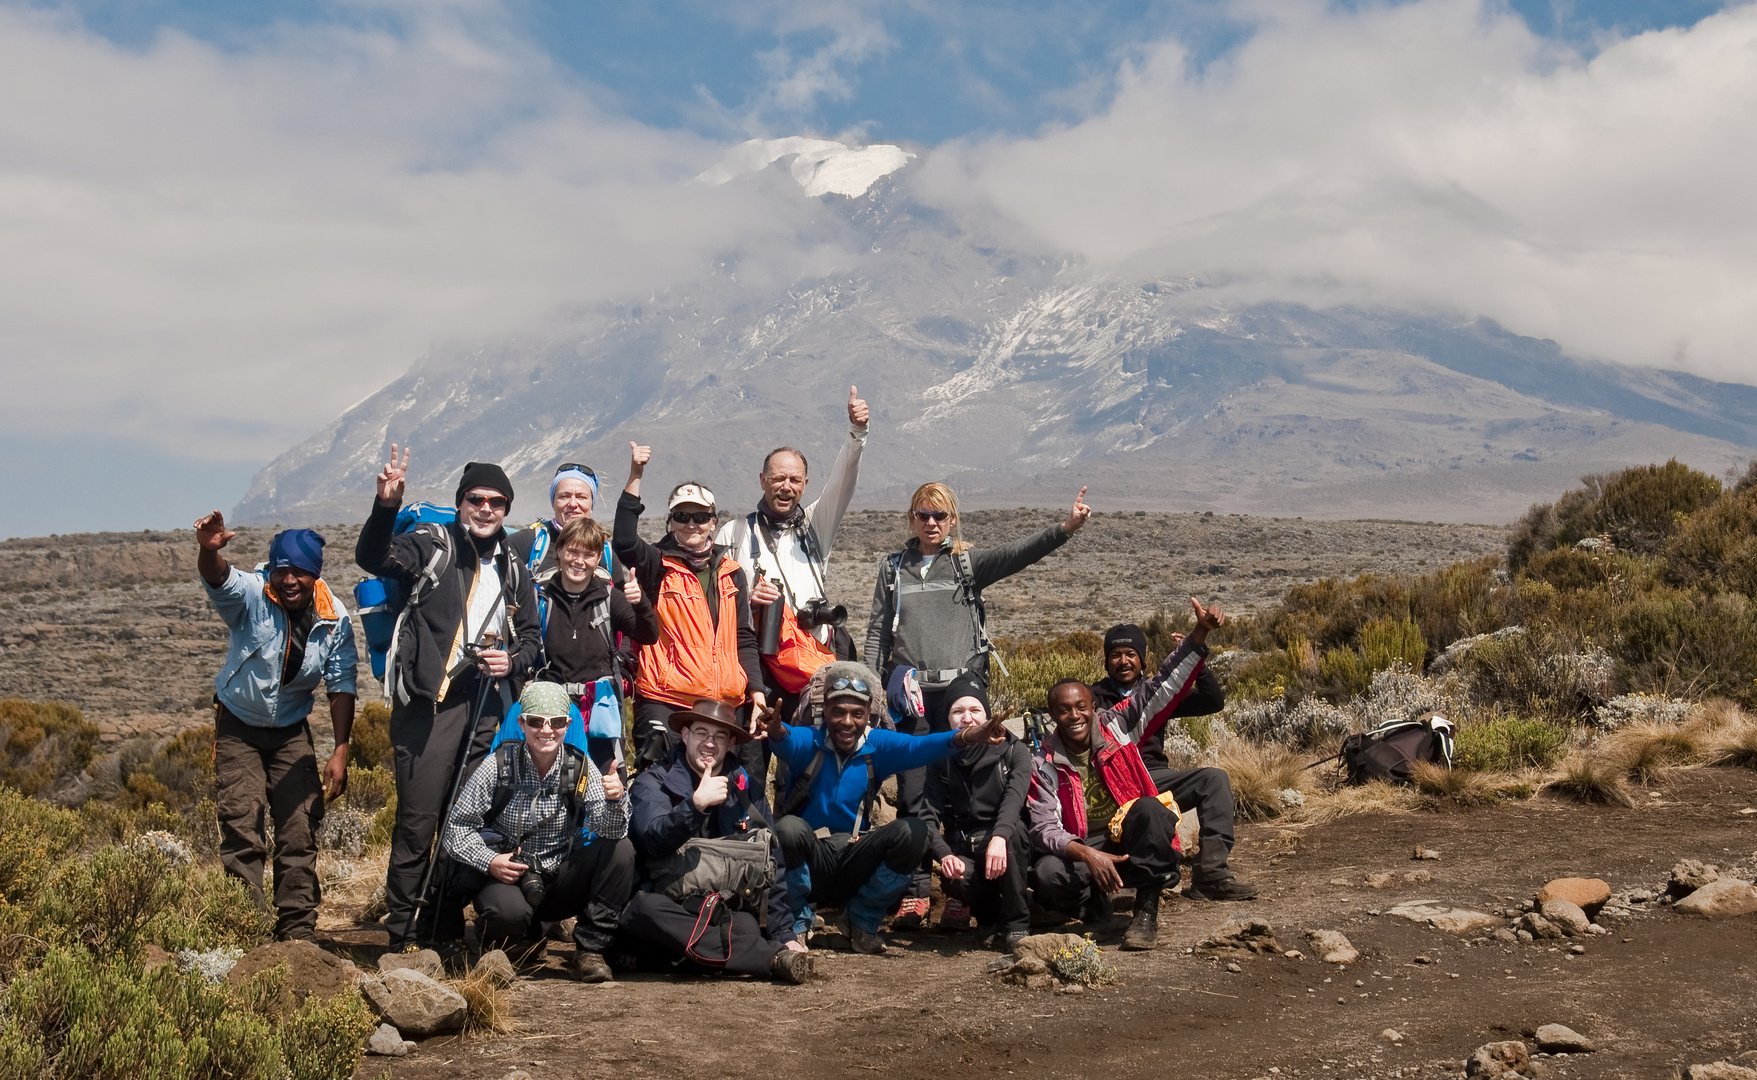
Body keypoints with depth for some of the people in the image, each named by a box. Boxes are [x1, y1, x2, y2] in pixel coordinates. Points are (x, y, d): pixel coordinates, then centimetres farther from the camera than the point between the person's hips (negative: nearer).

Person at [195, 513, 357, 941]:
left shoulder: (335, 618, -12)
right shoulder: (251, 596, -20)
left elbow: (341, 686, -7)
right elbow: (218, 579, -42)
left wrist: (341, 751, -13)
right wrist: (208, 550, -66)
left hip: (291, 729, 3)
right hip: (239, 725, -2)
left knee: (301, 829, -2)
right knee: (242, 827, -10)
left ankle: (298, 931, 7)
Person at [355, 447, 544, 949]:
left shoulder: (513, 569, 18)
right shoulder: (433, 545, 2)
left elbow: (533, 635, 25)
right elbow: (373, 558, -14)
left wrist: (513, 660, 3)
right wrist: (386, 506, -30)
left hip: (485, 709, 5)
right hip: (429, 701, -5)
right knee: (417, 820, -8)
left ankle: (443, 928, 20)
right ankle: (401, 936, -1)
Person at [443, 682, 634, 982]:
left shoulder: (580, 768, -4)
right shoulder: (498, 767, -10)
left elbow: (609, 831, -14)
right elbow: (457, 828, -7)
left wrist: (615, 800, -36)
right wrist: (489, 861, -24)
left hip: (561, 880, 3)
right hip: (505, 878, -3)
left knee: (621, 850, -21)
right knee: (509, 912, -37)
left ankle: (589, 949, -11)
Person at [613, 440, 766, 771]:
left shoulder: (729, 573, 16)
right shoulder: (659, 567, 2)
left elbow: (744, 639, 18)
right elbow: (624, 542, -19)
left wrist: (756, 689, 8)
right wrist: (635, 477, -23)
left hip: (724, 703, 4)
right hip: (665, 702, -4)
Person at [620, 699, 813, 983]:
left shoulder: (747, 791, 15)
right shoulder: (652, 783, 6)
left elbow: (772, 866, 12)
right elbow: (653, 842, -13)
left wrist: (784, 932, 3)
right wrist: (696, 803, -27)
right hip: (670, 905, 0)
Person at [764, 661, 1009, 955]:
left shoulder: (876, 745, -2)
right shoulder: (808, 742, -9)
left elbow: (915, 747, -22)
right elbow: (788, 742, -34)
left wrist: (963, 737, -44)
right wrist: (777, 731, -60)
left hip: (853, 862, 3)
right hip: (808, 863, -3)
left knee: (913, 831, -20)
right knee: (789, 827, -34)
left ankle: (863, 922, 0)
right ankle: (796, 924, -8)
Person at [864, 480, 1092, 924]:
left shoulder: (969, 563, 8)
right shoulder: (894, 568, 13)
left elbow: (1017, 553, -8)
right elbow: (877, 631, 13)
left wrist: (1065, 528, -24)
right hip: (911, 692, 1)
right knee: (912, 793, 0)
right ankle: (915, 891, 7)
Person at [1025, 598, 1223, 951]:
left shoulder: (1116, 727, -1)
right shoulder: (1044, 765, -4)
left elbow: (1163, 686, -8)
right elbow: (1043, 828, -11)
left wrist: (1200, 632, -20)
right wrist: (1088, 855, -30)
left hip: (1134, 842, 1)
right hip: (1082, 849, 0)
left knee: (1149, 809, -33)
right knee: (1046, 875, -32)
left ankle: (1146, 913, -24)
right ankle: (1095, 906, 2)